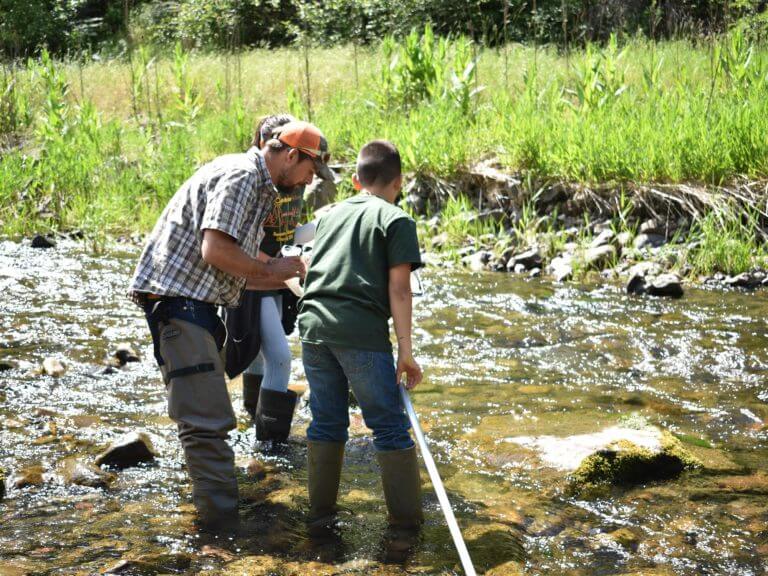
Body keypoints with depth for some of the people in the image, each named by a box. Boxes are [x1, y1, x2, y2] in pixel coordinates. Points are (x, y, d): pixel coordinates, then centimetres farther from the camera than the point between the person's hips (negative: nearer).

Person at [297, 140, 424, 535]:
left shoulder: (330, 215, 21)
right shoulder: (396, 221, 3)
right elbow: (398, 289, -4)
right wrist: (406, 351, -3)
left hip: (314, 325, 6)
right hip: (362, 332, -5)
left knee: (326, 424, 15)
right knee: (389, 428, 2)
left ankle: (320, 516, 19)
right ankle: (406, 521, 4)